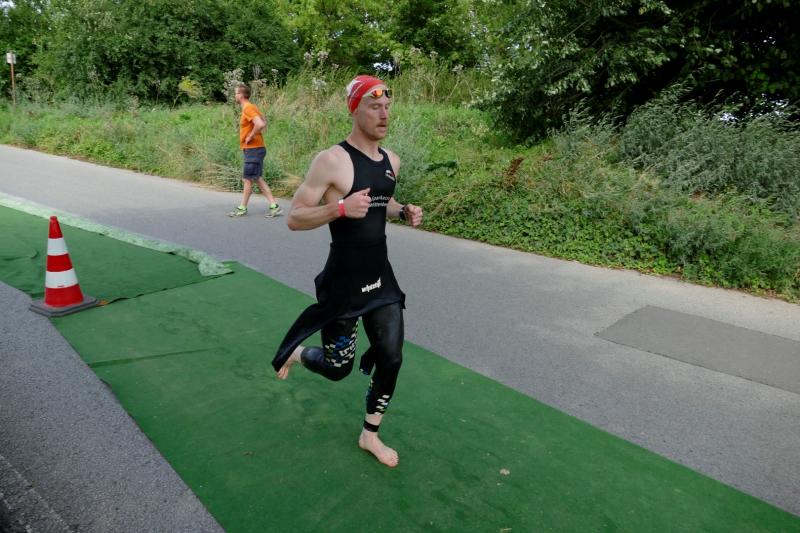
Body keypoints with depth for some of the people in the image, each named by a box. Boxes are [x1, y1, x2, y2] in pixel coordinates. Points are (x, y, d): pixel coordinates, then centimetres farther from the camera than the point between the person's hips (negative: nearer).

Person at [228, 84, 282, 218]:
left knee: (247, 179, -1)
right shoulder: (251, 107, 14)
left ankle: (242, 208, 9)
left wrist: (250, 137, -19)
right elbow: (263, 122, 22)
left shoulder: (248, 108, -15)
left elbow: (260, 124, -30)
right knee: (258, 179, 10)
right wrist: (253, 135, 12)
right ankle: (274, 206, 8)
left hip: (253, 150, -10)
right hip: (254, 149, 10)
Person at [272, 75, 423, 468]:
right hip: (343, 283, -6)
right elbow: (294, 219, -16)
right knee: (338, 367, 8)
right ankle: (294, 354, 43)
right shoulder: (331, 161, -17)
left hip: (381, 277, 6)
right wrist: (340, 207, -31)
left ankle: (370, 435, 28)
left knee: (391, 358, 6)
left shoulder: (391, 161, 7)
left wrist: (403, 212, 3)